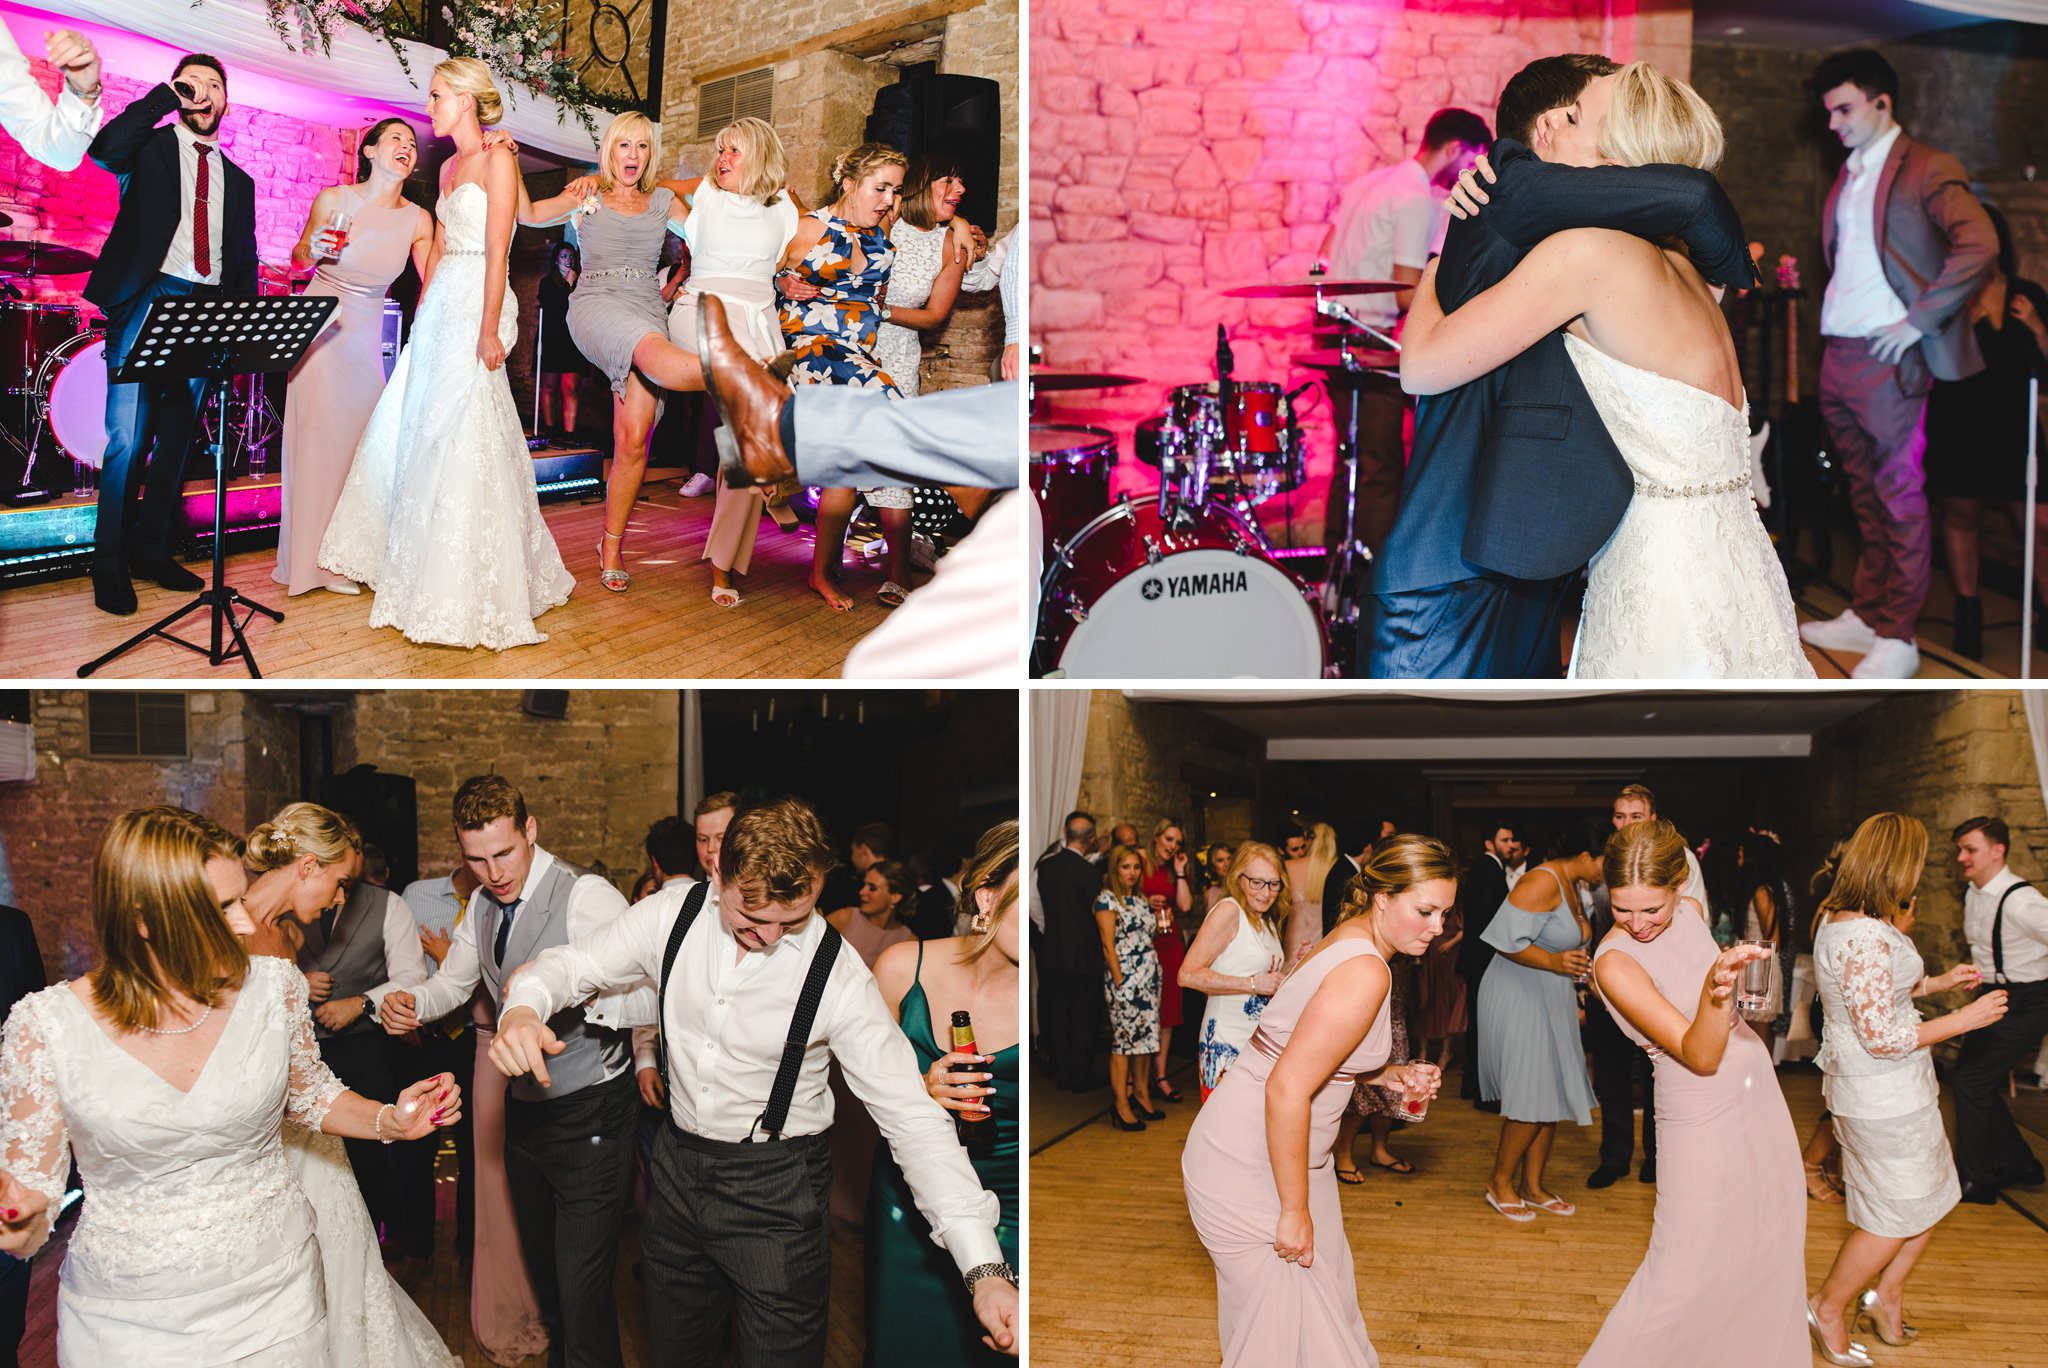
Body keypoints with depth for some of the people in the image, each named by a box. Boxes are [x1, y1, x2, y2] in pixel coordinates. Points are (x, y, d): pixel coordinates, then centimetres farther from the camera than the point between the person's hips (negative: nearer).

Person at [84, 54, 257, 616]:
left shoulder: (239, 180, 20)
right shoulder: (151, 148, 7)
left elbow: (245, 260, 19)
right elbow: (105, 148, -17)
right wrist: (168, 94, -13)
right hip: (148, 300, -5)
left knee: (176, 439, 10)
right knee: (128, 439, -7)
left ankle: (152, 548, 21)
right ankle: (109, 564, -1)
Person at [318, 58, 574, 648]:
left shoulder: (498, 159, -9)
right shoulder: (449, 167, 16)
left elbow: (497, 254, -15)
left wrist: (489, 332, -20)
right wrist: (420, 314, 17)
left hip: (476, 309, -9)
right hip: (440, 306, 9)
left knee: (462, 441, -8)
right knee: (408, 427, 13)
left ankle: (467, 593, 0)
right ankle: (405, 556, 27)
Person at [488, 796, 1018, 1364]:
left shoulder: (839, 977, -21)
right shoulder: (673, 914, -11)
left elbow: (912, 1116, -21)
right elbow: (574, 964, 0)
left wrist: (985, 1268, -30)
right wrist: (522, 1008, -27)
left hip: (775, 1190, -4)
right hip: (678, 1167, 4)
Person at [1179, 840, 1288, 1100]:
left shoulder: (1268, 921, 14)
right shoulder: (1229, 911, -13)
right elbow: (1188, 975, -21)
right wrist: (1254, 984, -22)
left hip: (1259, 1042, 8)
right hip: (1227, 1045, -8)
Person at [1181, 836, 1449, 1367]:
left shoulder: (1346, 942, 5)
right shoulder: (1365, 972, -24)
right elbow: (1286, 1089, -29)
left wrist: (1391, 1074, 5)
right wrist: (1295, 1209, -22)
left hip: (1280, 1149, 10)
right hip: (1247, 1166, -10)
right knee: (1289, 1318, 1)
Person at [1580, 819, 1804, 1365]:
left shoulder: (1692, 912, -4)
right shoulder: (1614, 962, -25)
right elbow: (1700, 1056, -30)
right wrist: (1716, 991, -46)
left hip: (1758, 1089, 7)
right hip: (1701, 1114, -7)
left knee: (1768, 1249, 14)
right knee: (1685, 1272, -6)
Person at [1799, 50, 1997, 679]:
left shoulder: (1926, 170, -7)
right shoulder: (1848, 176, 17)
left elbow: (1979, 246, -18)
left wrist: (1918, 321, -19)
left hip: (1888, 357, -8)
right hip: (1837, 354, 8)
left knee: (1899, 495, -3)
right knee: (1865, 492, 14)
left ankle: (1898, 638, 1)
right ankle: (1867, 614, 23)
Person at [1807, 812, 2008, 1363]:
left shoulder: (1839, 917, 5)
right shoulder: (1867, 937, -28)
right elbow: (1881, 1037, -27)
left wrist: (1937, 982, 16)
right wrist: (1964, 1019, -18)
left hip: (1886, 1087, 10)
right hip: (1884, 1095, -10)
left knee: (1930, 1198, 19)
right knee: (1895, 1214, 5)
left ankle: (1887, 1296, 32)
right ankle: (1828, 1308, 20)